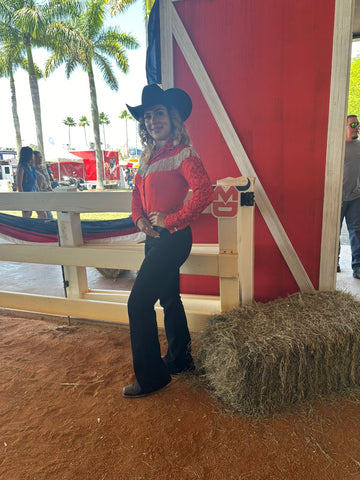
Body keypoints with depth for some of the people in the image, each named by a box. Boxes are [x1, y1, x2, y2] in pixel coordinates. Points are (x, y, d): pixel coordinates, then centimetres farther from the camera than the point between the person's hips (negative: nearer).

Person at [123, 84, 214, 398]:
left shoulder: (182, 153, -12)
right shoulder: (149, 155, 13)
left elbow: (205, 192, -23)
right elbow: (138, 191, 20)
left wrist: (170, 219, -18)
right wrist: (139, 218, 1)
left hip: (172, 238, -9)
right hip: (154, 237, 9)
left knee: (139, 303, -6)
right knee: (169, 298, 18)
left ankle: (151, 376, 11)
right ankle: (180, 360, 37)